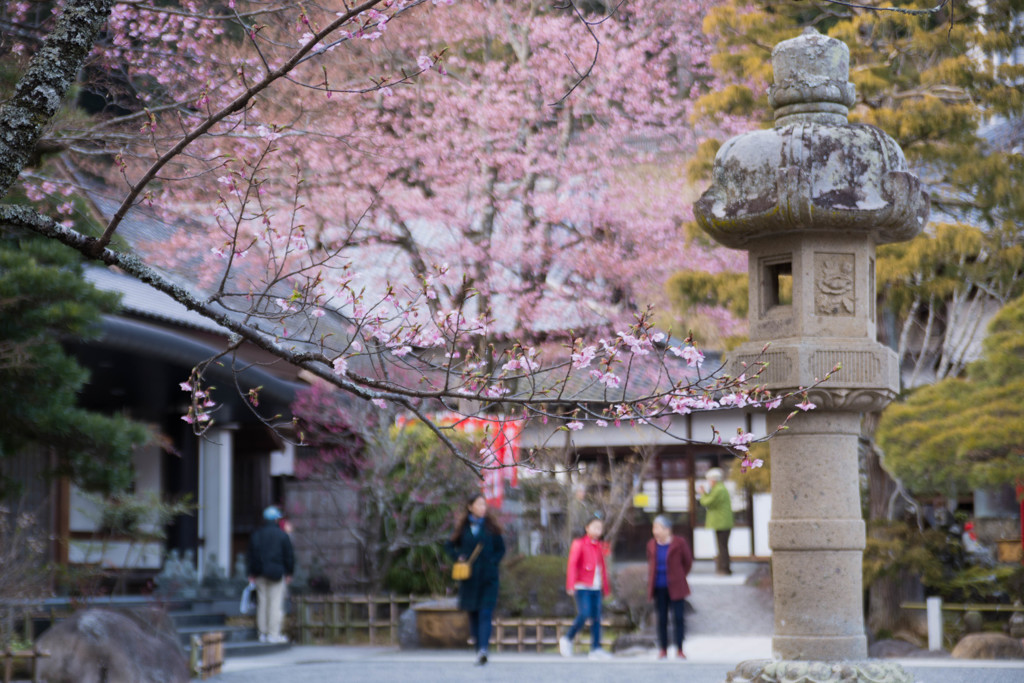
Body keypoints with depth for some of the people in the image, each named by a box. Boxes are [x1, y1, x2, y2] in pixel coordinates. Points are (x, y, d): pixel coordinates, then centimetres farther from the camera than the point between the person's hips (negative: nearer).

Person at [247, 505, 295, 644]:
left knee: (262, 602, 9)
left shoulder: (256, 535, 7)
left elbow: (252, 555, 9)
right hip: (277, 573, -4)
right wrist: (289, 573, 6)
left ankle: (263, 633, 11)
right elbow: (289, 555, -2)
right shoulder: (282, 535, -4)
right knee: (276, 602, -4)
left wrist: (252, 574, 13)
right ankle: (274, 634, -8)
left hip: (260, 574, 4)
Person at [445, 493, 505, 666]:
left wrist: (491, 562, -7)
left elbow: (501, 549, 8)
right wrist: (459, 557, -4)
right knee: (473, 613, 7)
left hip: (488, 576, -2)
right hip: (469, 577, 2)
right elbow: (449, 546, 14)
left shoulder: (491, 527, 3)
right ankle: (480, 650, 16)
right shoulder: (463, 527, 5)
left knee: (485, 613, -12)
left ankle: (483, 650, -24)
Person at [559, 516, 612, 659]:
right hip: (583, 587, -6)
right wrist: (571, 585, -15)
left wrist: (606, 587, 22)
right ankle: (567, 639, 3)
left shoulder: (600, 547, 16)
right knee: (584, 614, -16)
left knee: (596, 617, 0)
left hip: (596, 588, 6)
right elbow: (572, 565, -7)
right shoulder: (579, 544, -1)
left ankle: (596, 649, 2)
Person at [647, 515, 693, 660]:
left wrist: (679, 577, 9)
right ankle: (663, 649, 12)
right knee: (662, 619, 4)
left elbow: (688, 561, 5)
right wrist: (651, 581, 12)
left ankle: (679, 650, 2)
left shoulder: (679, 543, -5)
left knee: (678, 618, -5)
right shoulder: (652, 545, 6)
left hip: (675, 587, -3)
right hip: (659, 587, 3)